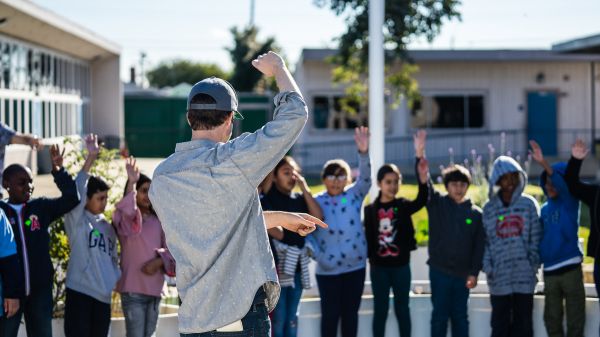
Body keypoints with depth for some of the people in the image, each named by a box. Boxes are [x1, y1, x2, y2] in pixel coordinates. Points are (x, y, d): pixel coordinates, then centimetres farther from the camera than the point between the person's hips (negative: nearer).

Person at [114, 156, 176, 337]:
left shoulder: (157, 221, 12)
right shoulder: (126, 219, -2)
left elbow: (171, 249, 9)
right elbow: (126, 214, -27)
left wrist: (159, 261, -11)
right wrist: (131, 183, -29)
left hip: (154, 289, 5)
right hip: (133, 289, -5)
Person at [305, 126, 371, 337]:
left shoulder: (354, 196, 0)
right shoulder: (316, 202, -2)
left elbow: (365, 178, -17)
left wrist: (363, 152, -34)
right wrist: (317, 254, -14)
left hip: (355, 266, 1)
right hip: (328, 269, -1)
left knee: (350, 313, 10)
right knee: (330, 315, 5)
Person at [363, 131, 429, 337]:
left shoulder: (403, 206, -2)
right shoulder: (371, 210, 0)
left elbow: (421, 201, -22)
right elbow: (368, 237, 3)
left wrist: (423, 181, -40)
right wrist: (370, 258, -8)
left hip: (401, 265, 0)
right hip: (379, 267, 0)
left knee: (402, 309, 6)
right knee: (380, 310, 6)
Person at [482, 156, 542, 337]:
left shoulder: (528, 204, 4)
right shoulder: (489, 208, 7)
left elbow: (536, 237, 3)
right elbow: (486, 241, 6)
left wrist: (534, 264, -4)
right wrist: (488, 267, -4)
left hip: (524, 275, -1)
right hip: (499, 276, 1)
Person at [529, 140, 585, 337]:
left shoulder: (570, 201, -2)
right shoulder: (544, 209, 12)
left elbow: (564, 183, -21)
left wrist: (544, 164, -35)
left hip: (570, 268, -5)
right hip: (549, 271, 5)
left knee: (575, 318, -2)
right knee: (552, 318, 7)